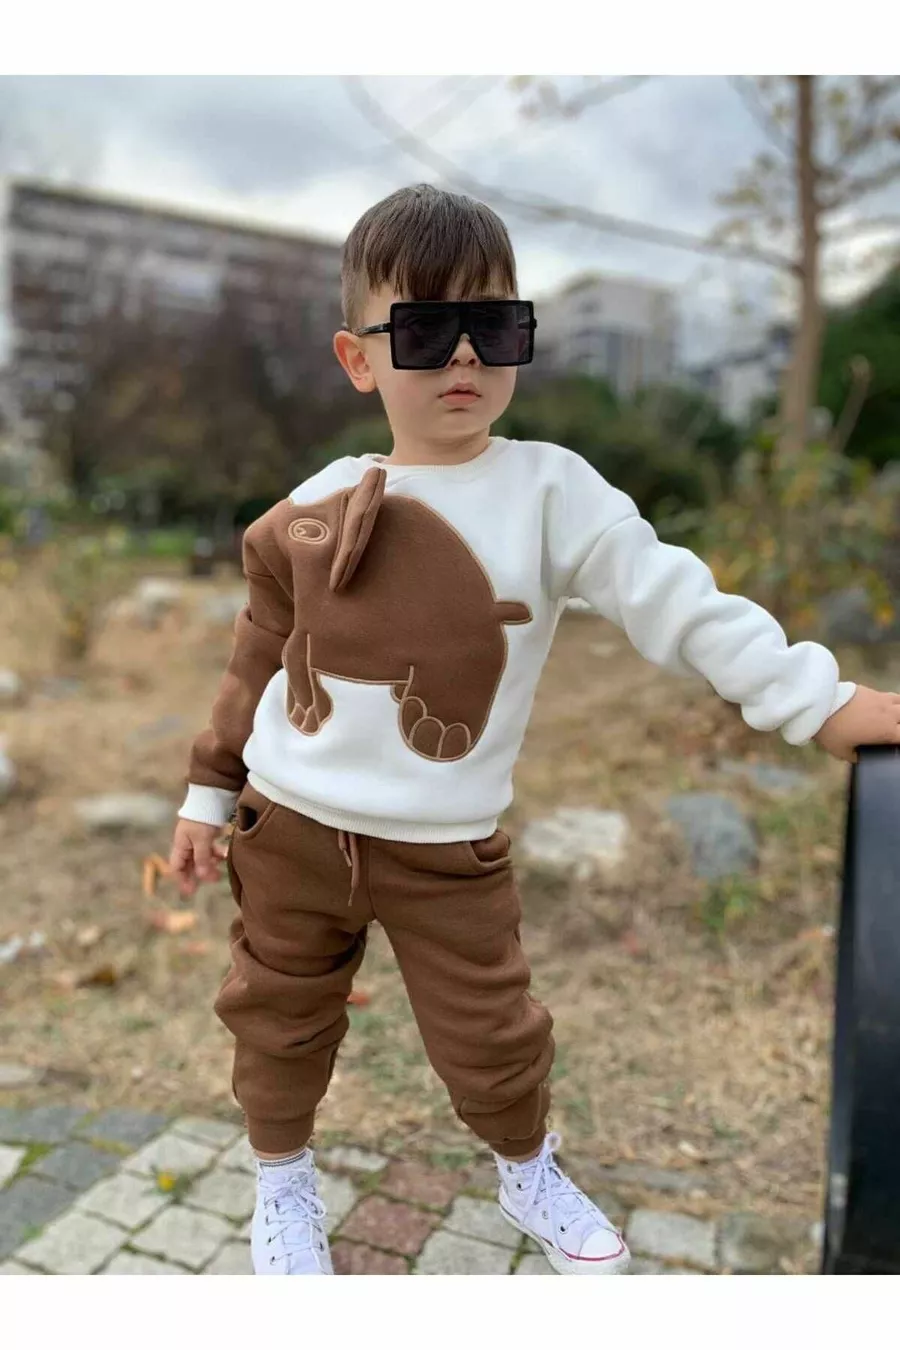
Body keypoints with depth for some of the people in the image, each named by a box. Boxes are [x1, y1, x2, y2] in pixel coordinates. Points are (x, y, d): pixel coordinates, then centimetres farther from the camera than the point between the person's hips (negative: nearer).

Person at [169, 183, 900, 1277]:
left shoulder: (550, 490, -9)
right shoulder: (313, 511, -2)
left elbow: (675, 601, -13)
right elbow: (259, 660, 7)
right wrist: (210, 793, 11)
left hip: (445, 847, -2)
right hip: (291, 827, 3)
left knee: (489, 1038, 10)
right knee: (279, 1020, 17)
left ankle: (527, 1174, 44)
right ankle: (283, 1181, 47)